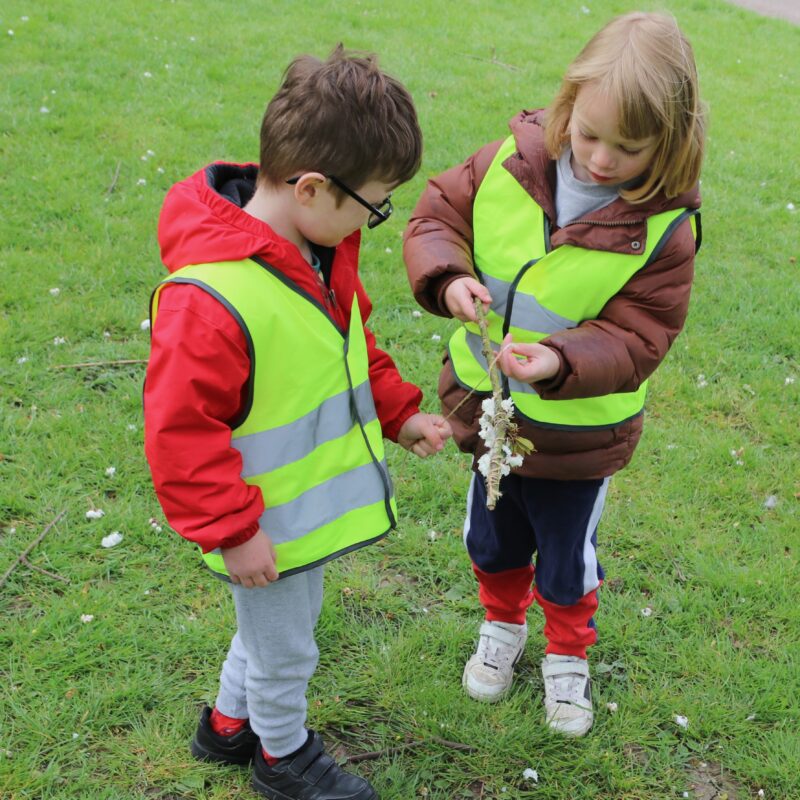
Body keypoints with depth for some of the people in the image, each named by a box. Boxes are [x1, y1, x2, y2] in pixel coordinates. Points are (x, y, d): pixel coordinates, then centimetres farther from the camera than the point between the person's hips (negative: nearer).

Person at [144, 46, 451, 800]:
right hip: (271, 529, -8)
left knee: (274, 627, 29)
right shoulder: (210, 299, -34)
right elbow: (179, 429, -28)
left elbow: (351, 343, 13)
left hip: (313, 501, 9)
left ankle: (229, 724, 54)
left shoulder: (320, 248, -5)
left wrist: (399, 413, 7)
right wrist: (231, 531, -22)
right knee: (284, 650, 17)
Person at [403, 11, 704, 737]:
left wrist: (563, 363, -39)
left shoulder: (662, 230, -23)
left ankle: (567, 658, 48)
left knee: (566, 560, 20)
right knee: (494, 541, 26)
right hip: (488, 407, 3)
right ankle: (502, 628, 55)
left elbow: (634, 341, -20)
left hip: (577, 433, -3)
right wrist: (448, 276, -27)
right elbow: (439, 213, -6)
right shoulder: (511, 162, -16)